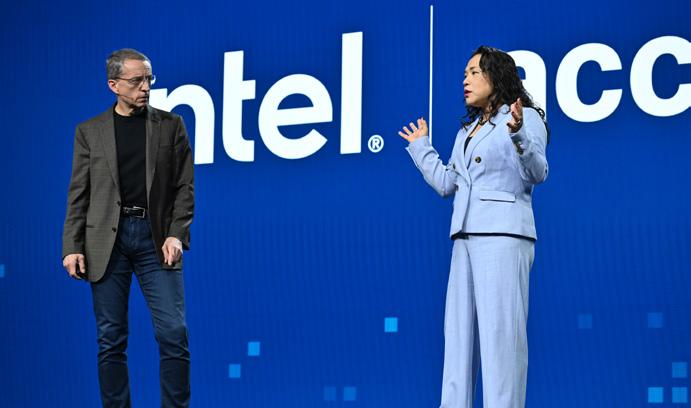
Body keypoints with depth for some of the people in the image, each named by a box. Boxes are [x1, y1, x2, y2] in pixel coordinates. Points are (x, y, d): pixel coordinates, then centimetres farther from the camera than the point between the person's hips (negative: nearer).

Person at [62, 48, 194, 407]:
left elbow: (185, 185, 6)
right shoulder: (89, 131, 9)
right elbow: (78, 195, 7)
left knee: (173, 334, -7)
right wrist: (72, 247, -2)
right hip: (106, 239, 0)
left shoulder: (170, 125, 8)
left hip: (156, 238, 0)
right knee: (111, 339, 3)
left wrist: (176, 234, -6)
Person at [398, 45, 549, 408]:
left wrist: (518, 135, -29)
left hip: (503, 234, -8)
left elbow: (537, 173, -13)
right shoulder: (467, 131, 23)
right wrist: (420, 148, 29)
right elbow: (446, 184, 24)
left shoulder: (526, 117, 0)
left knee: (499, 330, -11)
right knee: (459, 328, 5)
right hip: (466, 236, 8)